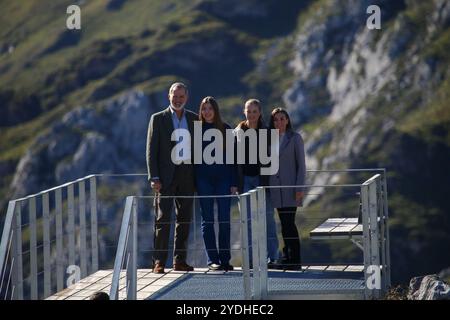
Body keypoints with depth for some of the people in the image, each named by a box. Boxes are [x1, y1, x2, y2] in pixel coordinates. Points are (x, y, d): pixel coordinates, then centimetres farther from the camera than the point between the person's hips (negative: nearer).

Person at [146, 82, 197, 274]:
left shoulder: (194, 119, 11)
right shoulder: (158, 119, 1)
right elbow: (151, 150, -1)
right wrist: (154, 178, -10)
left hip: (187, 175, 4)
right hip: (167, 175, -4)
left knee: (185, 219, 6)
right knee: (162, 219, -6)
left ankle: (180, 261, 11)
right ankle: (159, 262, -7)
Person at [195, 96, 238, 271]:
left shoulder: (225, 129, 6)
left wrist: (234, 182, -2)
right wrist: (193, 182, -2)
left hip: (223, 178, 0)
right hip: (204, 179, 0)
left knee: (224, 219, -1)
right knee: (207, 219, 1)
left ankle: (225, 259, 4)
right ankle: (212, 259, 3)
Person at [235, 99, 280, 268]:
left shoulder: (266, 132, 1)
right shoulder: (238, 132, 6)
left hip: (262, 179, -2)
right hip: (245, 179, 2)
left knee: (268, 218, -1)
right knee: (248, 220, 3)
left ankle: (272, 257, 3)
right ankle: (252, 258, 7)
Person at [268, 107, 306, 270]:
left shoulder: (295, 138, 0)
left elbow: (301, 164, -3)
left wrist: (300, 188, -11)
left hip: (290, 187, -4)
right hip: (276, 187, 5)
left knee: (289, 223, -11)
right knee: (284, 223, 6)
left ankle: (295, 259, -8)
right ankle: (287, 257, 11)